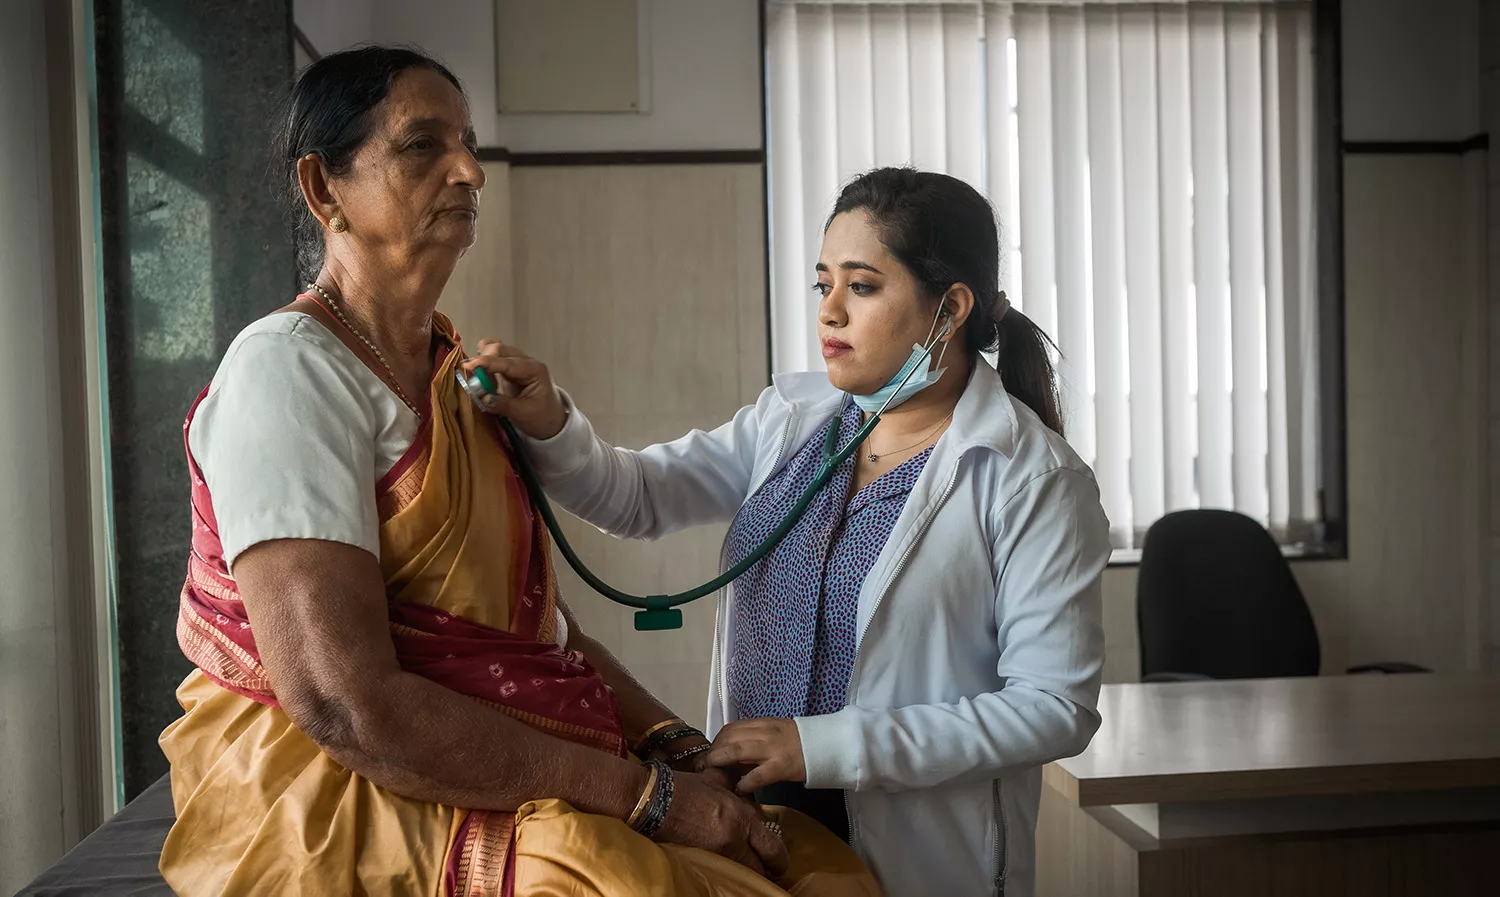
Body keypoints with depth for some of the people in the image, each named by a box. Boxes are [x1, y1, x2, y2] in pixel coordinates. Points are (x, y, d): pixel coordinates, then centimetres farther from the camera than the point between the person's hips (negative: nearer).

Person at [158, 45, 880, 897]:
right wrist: (645, 794, -20)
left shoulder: (463, 374, 15)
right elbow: (346, 706, -21)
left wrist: (677, 745, -4)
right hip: (344, 800, -7)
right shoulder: (290, 369, -11)